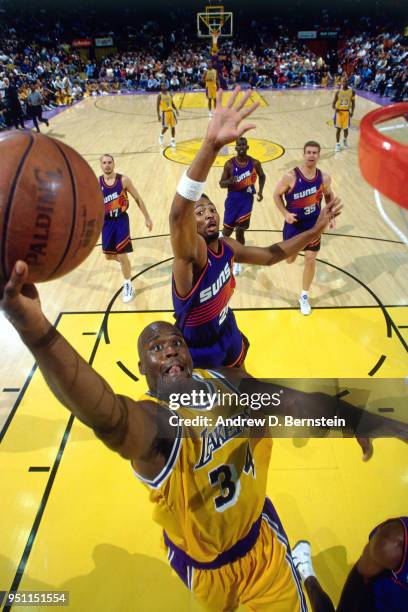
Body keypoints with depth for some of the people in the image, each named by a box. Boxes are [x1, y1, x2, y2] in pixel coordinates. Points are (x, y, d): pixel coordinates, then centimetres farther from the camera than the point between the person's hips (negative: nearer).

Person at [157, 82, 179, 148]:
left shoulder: (170, 94, 10)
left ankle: (173, 141, 10)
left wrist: (176, 110, 2)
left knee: (173, 126, 2)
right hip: (164, 112, -5)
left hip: (171, 111, 5)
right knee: (165, 127, -10)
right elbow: (158, 106, -6)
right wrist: (158, 115, -13)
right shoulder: (160, 95, -5)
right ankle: (161, 136, 20)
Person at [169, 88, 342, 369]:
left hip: (228, 337, 7)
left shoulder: (227, 247, -10)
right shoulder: (192, 253, -33)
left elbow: (270, 255, 6)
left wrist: (315, 230, -3)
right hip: (196, 353, -7)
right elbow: (178, 214, -56)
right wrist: (212, 145, -70)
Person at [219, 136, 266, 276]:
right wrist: (230, 181, -27)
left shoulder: (255, 163, -5)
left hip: (247, 198, 0)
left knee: (240, 232, 2)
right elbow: (221, 184, -6)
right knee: (227, 230, 5)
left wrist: (260, 191, -1)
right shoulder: (229, 164, -9)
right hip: (233, 199, 0)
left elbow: (262, 176, 13)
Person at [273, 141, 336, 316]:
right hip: (294, 223, -2)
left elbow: (329, 195, 12)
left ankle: (304, 296, 17)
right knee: (290, 259, 9)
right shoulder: (290, 176, -19)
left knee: (310, 259, 0)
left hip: (314, 224, 2)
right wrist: (285, 213, -20)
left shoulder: (324, 178, -7)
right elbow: (277, 195, -7)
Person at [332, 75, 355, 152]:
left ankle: (345, 140, 36)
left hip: (346, 112, 1)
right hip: (339, 111, -1)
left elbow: (353, 103, 4)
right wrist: (334, 108, -20)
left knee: (346, 128, 8)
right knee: (338, 129, -1)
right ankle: (337, 144, 10)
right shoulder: (338, 92, -5)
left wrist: (352, 112, -7)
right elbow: (334, 102, 0)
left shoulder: (352, 92, -3)